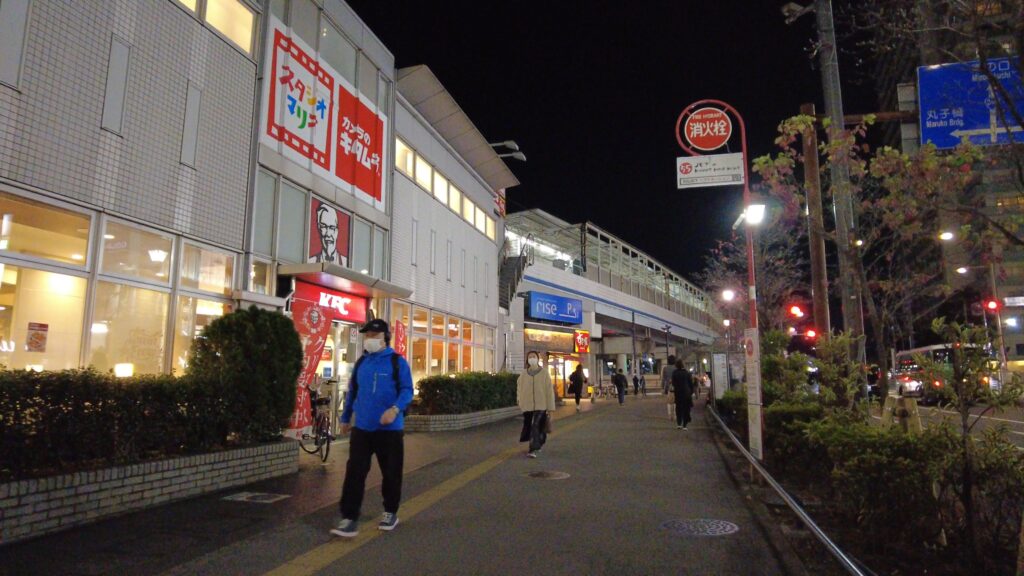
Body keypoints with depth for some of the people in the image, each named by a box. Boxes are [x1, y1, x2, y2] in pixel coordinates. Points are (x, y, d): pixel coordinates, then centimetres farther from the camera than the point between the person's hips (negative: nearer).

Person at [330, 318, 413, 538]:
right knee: (354, 473, -3)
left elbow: (407, 390, -11)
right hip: (362, 428, 4)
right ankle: (350, 519, 2)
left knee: (391, 473, 9)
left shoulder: (397, 362, -5)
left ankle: (390, 513, 27)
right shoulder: (361, 362, 10)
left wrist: (395, 409, -29)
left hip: (389, 429, -3)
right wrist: (345, 418, 22)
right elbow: (352, 391, 19)